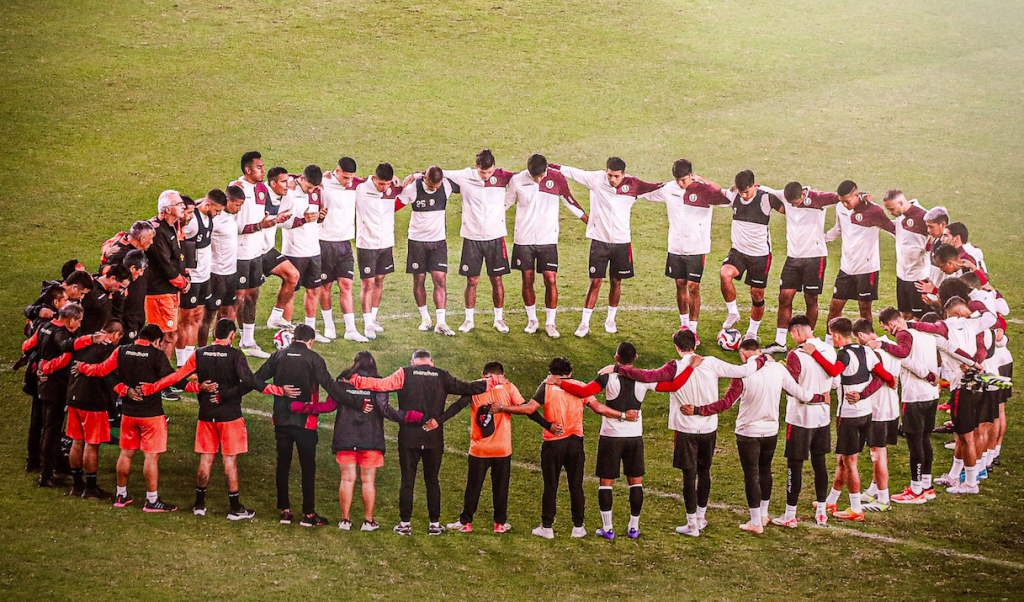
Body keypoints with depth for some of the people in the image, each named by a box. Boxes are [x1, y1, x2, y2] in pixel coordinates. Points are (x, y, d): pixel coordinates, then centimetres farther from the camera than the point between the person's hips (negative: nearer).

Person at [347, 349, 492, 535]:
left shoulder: (405, 374, -2)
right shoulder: (442, 377, 2)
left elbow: (382, 385, -13)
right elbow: (466, 388, 3)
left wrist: (354, 380, -8)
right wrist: (487, 383, 19)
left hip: (408, 436, -1)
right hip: (434, 437, 1)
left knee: (407, 480, 4)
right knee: (432, 480, 10)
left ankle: (405, 523, 3)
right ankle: (435, 523, 10)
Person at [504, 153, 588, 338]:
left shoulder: (557, 178, -6)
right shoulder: (517, 180, -5)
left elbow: (571, 203, 7)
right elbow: (506, 203, 11)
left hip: (548, 239, -1)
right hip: (524, 239, 1)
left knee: (551, 280, -5)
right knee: (527, 280, 4)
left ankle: (550, 323, 6)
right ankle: (532, 319, 21)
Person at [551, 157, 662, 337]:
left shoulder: (632, 185, -5)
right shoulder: (596, 179, -7)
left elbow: (657, 189, 3)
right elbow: (572, 172, 0)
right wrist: (552, 166, 0)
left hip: (621, 241, 1)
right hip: (599, 240, -1)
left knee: (616, 282, 11)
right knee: (596, 282, -2)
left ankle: (610, 320, 28)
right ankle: (584, 324, 5)